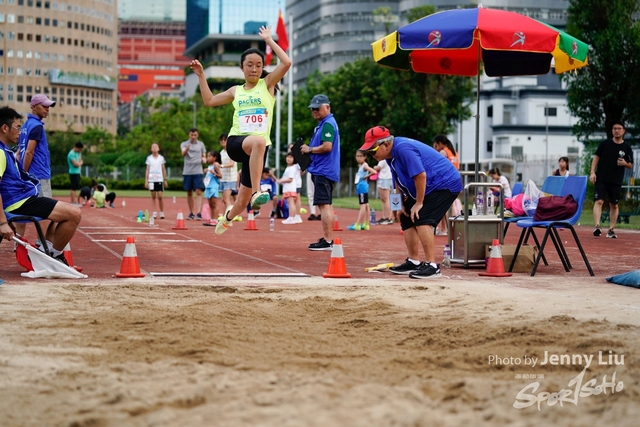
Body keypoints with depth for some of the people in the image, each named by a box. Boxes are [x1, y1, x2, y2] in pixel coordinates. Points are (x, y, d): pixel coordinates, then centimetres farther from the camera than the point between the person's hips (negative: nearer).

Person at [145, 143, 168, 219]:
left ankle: (162, 213, 5)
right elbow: (147, 170, 7)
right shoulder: (149, 158, 6)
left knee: (160, 196, -6)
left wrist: (165, 179, 5)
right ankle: (154, 213, 4)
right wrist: (146, 180, 1)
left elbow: (164, 169, 10)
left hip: (159, 179, -1)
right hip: (151, 180, 1)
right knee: (153, 197, 3)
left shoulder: (161, 158, 5)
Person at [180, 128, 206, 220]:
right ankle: (191, 213, 17)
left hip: (198, 172, 0)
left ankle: (198, 214, -17)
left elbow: (204, 156, 17)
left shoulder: (201, 144, 9)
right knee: (189, 193, 7)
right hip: (187, 172, 0)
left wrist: (204, 159, -8)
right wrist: (187, 148, -38)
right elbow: (183, 154, -16)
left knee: (199, 192, -11)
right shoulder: (184, 144, 4)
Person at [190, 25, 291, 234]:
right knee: (257, 141, -41)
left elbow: (286, 63, -5)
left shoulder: (267, 84, 9)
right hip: (236, 142, 0)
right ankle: (256, 192, -45)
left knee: (243, 200, 3)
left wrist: (269, 40, 1)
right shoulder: (236, 91, 17)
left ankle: (228, 216, 39)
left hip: (259, 145, 0)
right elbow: (209, 101, 26)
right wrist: (201, 76, 24)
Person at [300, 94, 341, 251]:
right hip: (324, 170, 11)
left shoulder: (328, 124, -13)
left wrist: (310, 149, -10)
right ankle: (328, 238, 19)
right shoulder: (323, 124, 19)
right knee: (327, 204, 14)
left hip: (324, 171, -11)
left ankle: (327, 241, -14)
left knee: (324, 204, -12)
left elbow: (327, 146, -23)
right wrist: (308, 154, 11)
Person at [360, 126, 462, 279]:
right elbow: (399, 181, 15)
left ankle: (431, 266, -22)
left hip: (445, 184, -11)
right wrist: (399, 203, 8)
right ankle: (413, 262, 23)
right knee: (407, 220, 12)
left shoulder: (403, 149, -27)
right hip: (430, 188, 11)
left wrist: (419, 203, -21)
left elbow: (420, 175, -30)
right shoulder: (391, 154, 4)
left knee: (421, 219, -23)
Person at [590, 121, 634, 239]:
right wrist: (592, 172, -5)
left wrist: (625, 163, -12)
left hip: (616, 181, 2)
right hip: (601, 179, -2)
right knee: (599, 201, -14)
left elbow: (631, 165, 11)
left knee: (614, 205, 7)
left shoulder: (626, 148, 4)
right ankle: (597, 227, -21)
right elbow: (596, 157, 5)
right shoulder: (605, 143, 2)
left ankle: (611, 229, 15)